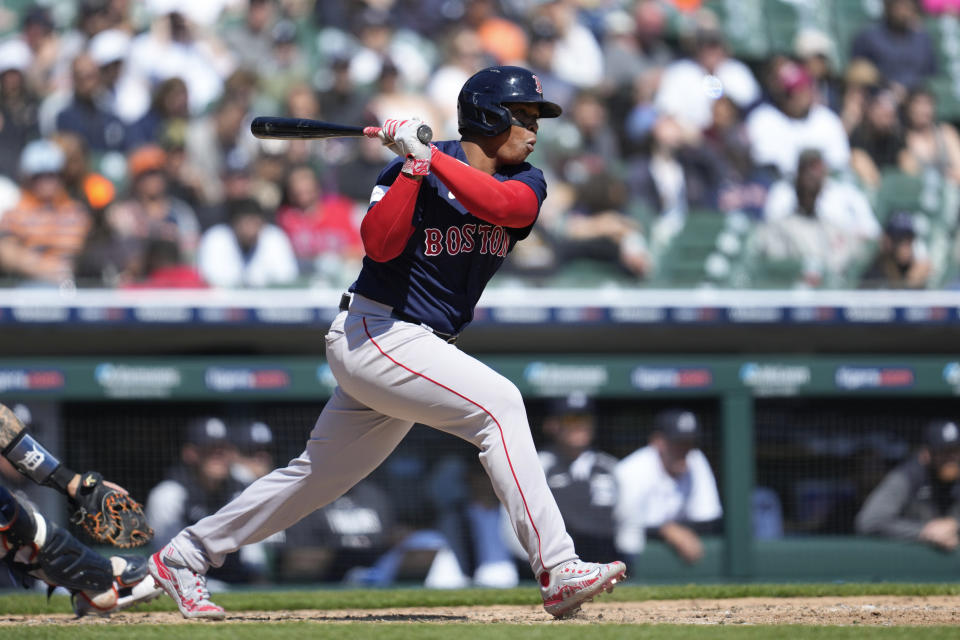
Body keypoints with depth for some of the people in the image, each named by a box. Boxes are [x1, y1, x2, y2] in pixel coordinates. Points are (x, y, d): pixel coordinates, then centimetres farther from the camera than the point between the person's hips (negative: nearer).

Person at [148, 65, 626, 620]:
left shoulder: (526, 182, 3)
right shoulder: (410, 169, -10)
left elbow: (502, 205, -20)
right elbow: (380, 242, -24)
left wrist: (432, 157, -24)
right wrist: (414, 166, -29)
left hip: (421, 350, 7)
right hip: (374, 338, -7)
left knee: (321, 474, 14)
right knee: (498, 403, -24)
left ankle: (183, 557, 27)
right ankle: (557, 570, -27)